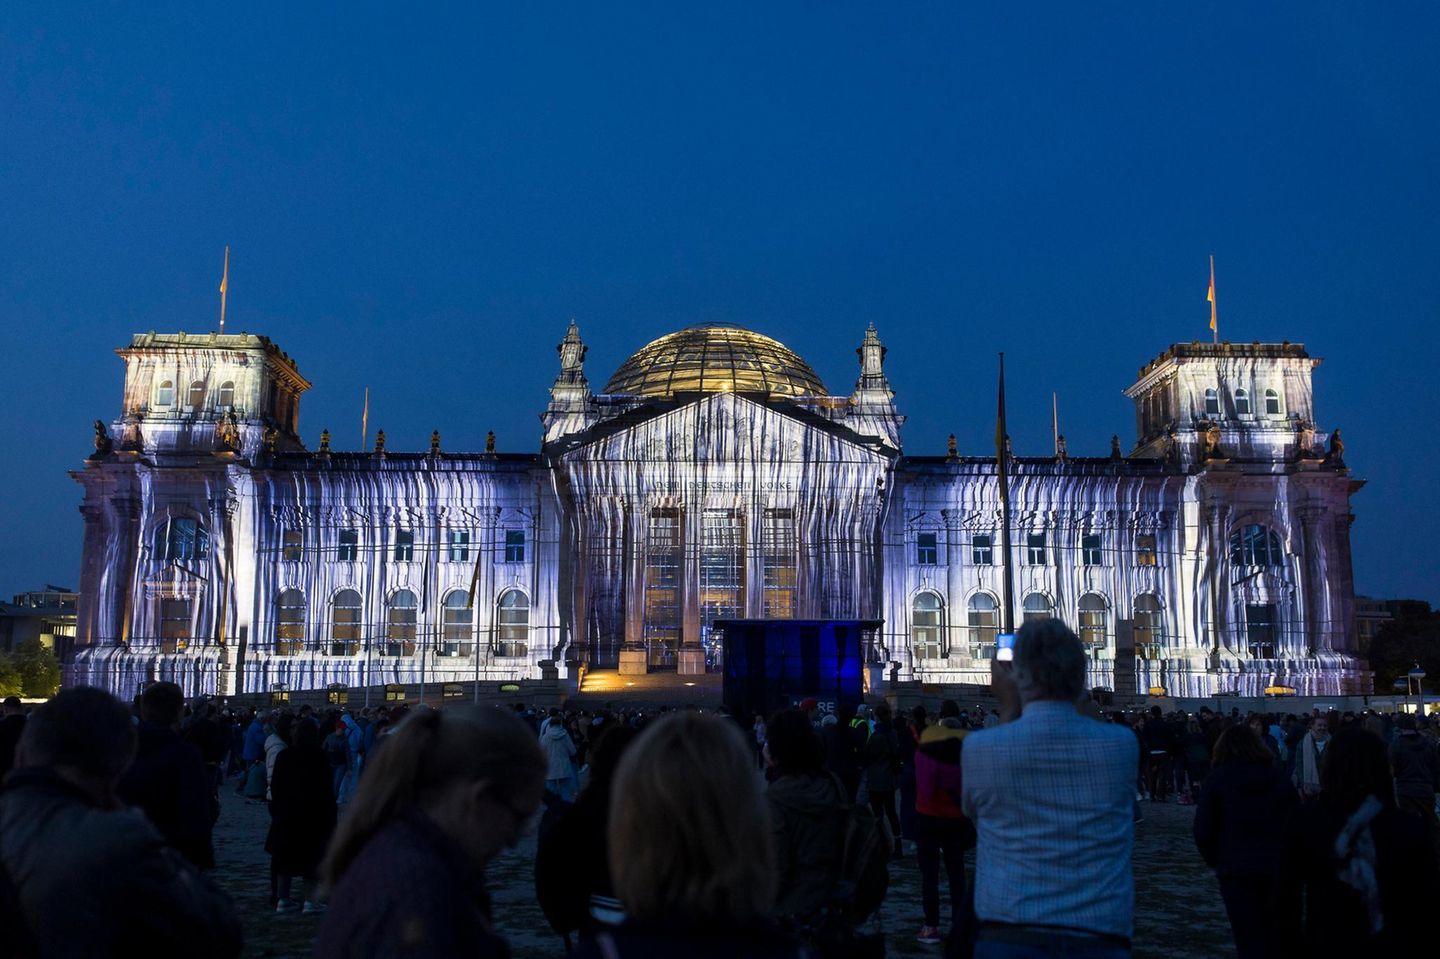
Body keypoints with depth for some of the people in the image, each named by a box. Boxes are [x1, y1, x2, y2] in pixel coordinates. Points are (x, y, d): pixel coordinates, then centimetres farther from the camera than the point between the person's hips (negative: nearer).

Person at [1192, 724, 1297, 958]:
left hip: (1235, 868, -3)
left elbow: (1203, 830, -5)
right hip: (1277, 867, 3)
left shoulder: (1218, 778, -3)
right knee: (1275, 937, 16)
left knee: (1249, 939, 2)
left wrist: (1214, 860, 8)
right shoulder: (1278, 776, 5)